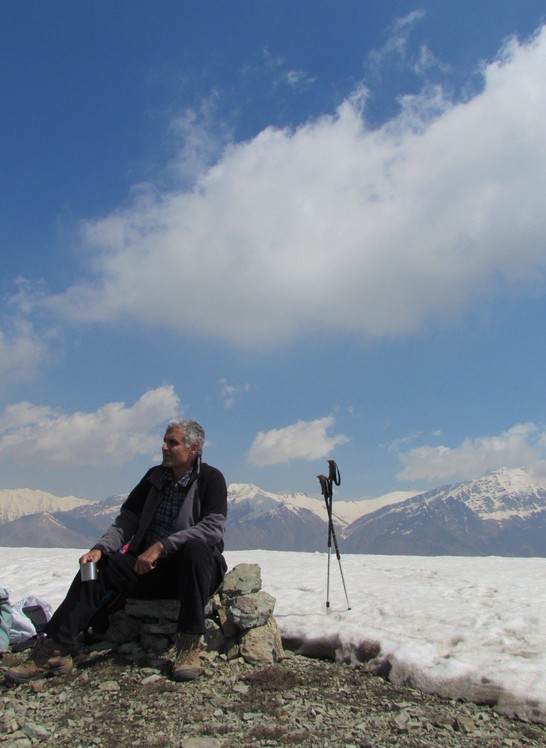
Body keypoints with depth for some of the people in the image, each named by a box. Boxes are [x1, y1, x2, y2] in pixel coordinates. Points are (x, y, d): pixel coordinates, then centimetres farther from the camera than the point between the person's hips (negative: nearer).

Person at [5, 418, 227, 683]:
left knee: (194, 548, -37)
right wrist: (100, 549, -14)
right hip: (150, 567, 5)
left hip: (196, 570, -5)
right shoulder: (155, 477, 8)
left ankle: (189, 646, -30)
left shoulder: (210, 479, -8)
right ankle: (54, 652, -20)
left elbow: (213, 527, -22)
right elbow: (126, 521, 6)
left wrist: (162, 546, -28)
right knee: (97, 567, -15)